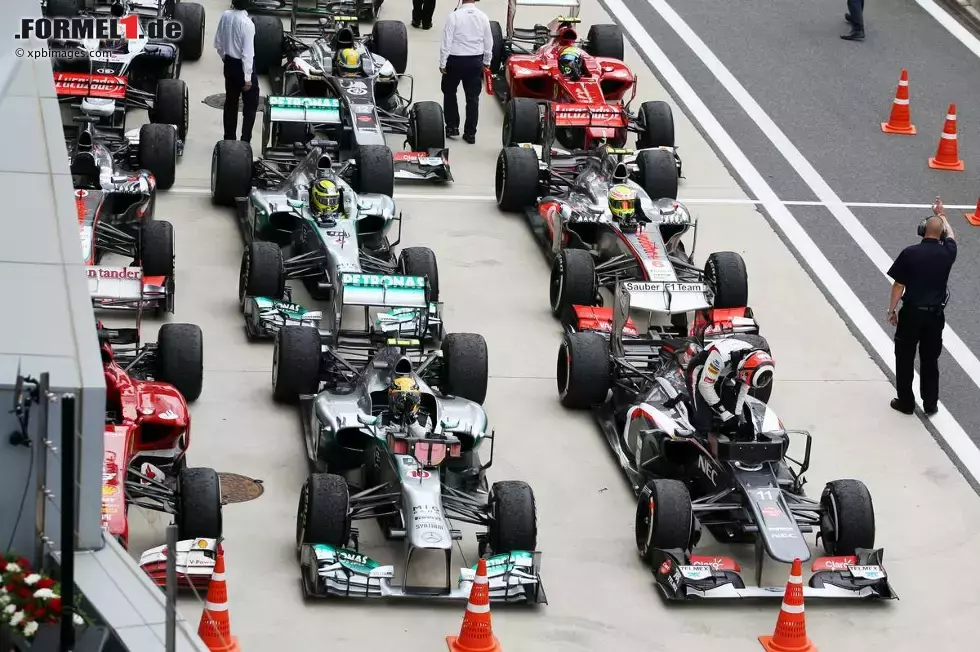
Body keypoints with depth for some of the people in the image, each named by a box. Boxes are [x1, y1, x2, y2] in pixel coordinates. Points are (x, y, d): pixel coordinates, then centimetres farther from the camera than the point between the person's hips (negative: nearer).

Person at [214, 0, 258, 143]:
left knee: (230, 102, 17)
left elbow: (217, 42, 6)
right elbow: (247, 52, -23)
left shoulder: (225, 16, -6)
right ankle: (245, 141, 4)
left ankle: (229, 139, 23)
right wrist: (248, 77, -18)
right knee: (251, 105, 7)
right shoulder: (247, 23, -25)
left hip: (229, 64, 6)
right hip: (243, 65, -6)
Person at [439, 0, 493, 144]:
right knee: (473, 97, 8)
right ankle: (470, 133, 8)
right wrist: (486, 61, 19)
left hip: (455, 60, -2)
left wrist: (442, 63, -5)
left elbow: (447, 41, -13)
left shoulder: (454, 16, -15)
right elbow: (488, 42, 5)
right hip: (475, 61, 3)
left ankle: (452, 127, 18)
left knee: (449, 92, 19)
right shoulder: (483, 17, -4)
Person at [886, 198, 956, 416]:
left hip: (911, 312, -3)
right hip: (935, 314, 3)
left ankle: (906, 402, 17)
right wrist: (941, 216, 36)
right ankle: (930, 404, 21)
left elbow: (898, 285, -10)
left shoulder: (910, 253, -14)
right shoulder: (946, 253, -6)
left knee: (905, 359, 11)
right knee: (930, 361, 15)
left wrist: (891, 310, 2)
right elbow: (951, 236, 19)